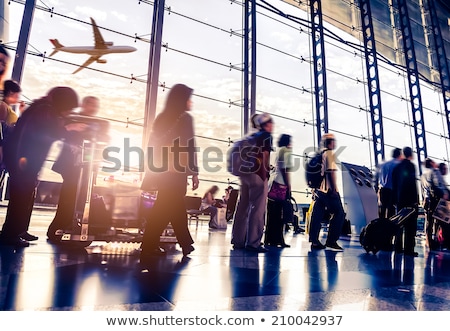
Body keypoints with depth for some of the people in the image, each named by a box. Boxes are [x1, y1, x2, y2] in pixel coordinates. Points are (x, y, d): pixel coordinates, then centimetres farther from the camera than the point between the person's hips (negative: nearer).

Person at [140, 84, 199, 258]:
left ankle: (186, 244, 28)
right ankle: (149, 245, 1)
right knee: (165, 209, 0)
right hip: (177, 170, -7)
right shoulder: (185, 118, -4)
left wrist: (152, 171, 17)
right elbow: (190, 147, -12)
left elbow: (152, 145, 13)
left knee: (176, 206, 16)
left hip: (160, 170, 7)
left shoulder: (161, 117, 14)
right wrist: (194, 173, -9)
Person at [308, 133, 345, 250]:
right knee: (339, 213, -1)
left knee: (317, 215, 5)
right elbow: (331, 172, -15)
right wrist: (334, 189, -16)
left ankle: (314, 241, 5)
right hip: (328, 190, -8)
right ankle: (331, 240, -4)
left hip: (318, 189, 8)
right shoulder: (329, 153, -6)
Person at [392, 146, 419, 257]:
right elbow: (413, 184, -15)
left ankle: (398, 247, 15)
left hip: (400, 199, 7)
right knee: (410, 225, -4)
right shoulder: (410, 165, -8)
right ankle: (409, 249, -5)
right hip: (410, 199, -6)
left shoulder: (397, 167, 11)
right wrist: (415, 199, -13)